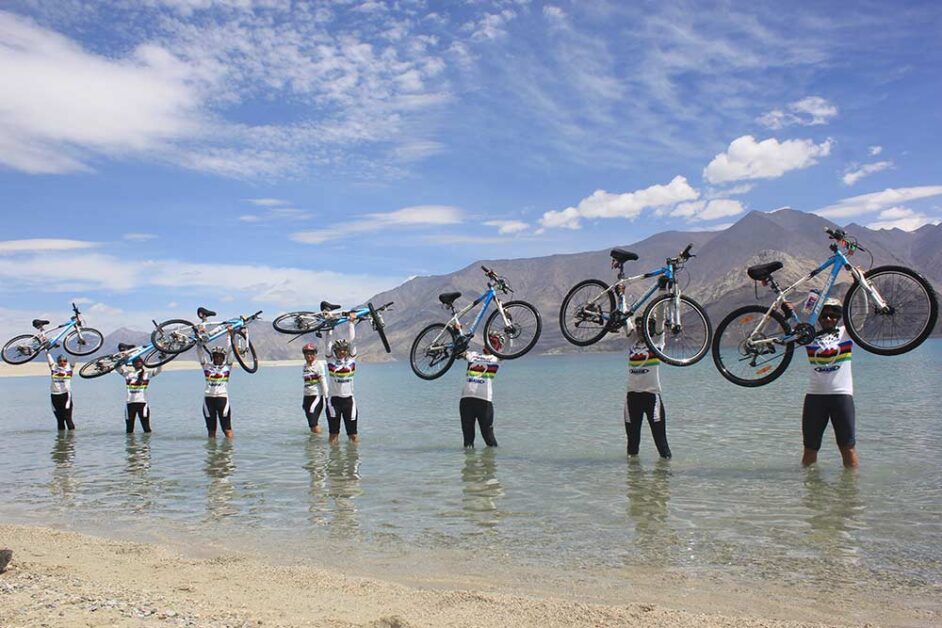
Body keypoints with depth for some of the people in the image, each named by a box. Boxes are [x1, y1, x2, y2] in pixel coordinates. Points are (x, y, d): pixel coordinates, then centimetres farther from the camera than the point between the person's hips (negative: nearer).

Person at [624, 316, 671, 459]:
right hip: (632, 393, 4)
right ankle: (632, 454, 23)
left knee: (658, 429, -2)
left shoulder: (656, 342, 3)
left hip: (651, 393, -4)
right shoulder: (633, 341, 11)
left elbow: (660, 327, -7)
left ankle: (665, 456, 8)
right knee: (632, 430, 10)